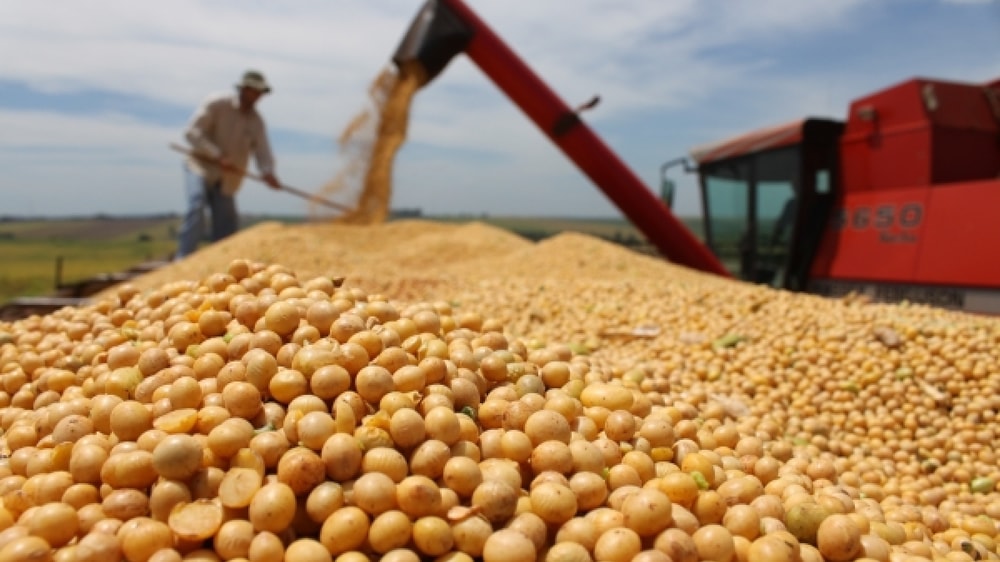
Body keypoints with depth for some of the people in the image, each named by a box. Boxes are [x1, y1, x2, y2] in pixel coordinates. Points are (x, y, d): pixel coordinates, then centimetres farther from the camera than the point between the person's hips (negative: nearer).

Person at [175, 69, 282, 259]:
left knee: (227, 225, 2)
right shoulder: (217, 104, -9)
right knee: (196, 208, -24)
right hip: (201, 167, -5)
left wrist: (268, 172, -27)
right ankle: (183, 258, -23)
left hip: (227, 180, 5)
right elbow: (192, 131, -15)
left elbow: (262, 151, -5)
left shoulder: (257, 122, 4)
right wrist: (217, 155, -25)